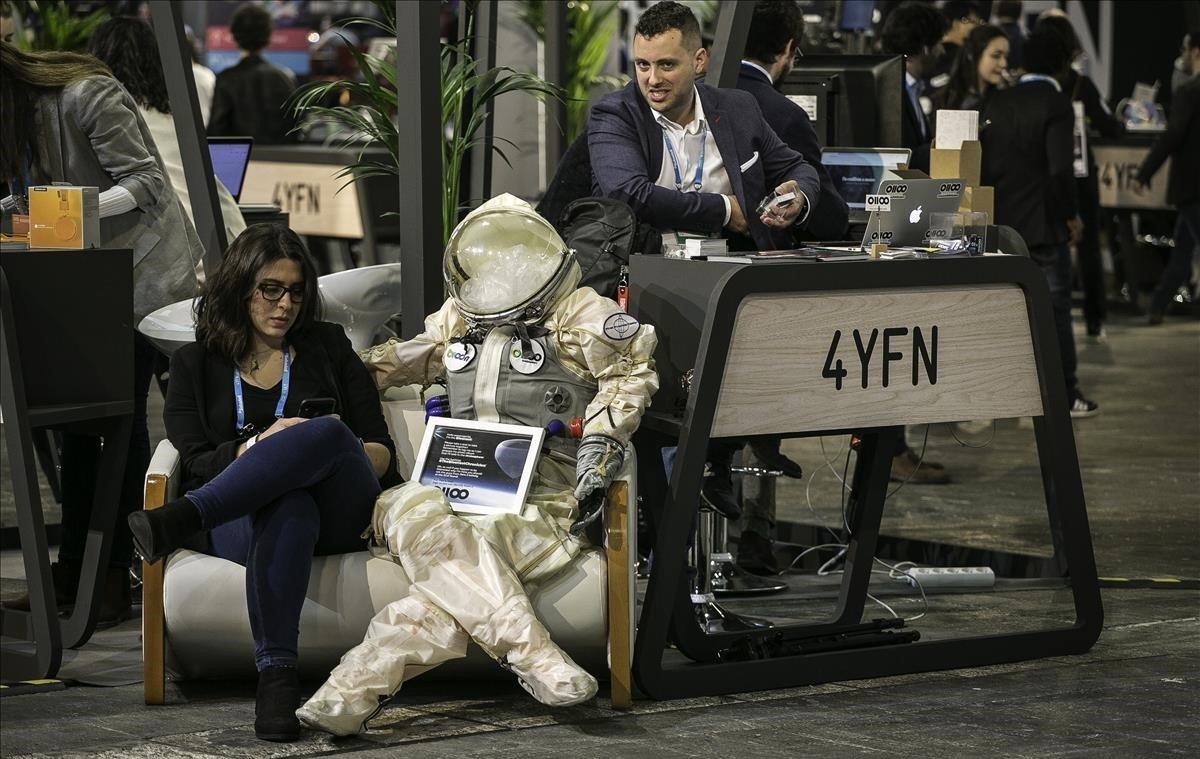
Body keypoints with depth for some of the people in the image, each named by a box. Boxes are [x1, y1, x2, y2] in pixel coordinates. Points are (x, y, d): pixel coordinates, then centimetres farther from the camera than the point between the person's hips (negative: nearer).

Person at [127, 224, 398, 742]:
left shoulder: (328, 346, 22)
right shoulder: (195, 364, 18)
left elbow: (380, 447, 16)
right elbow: (194, 462, 4)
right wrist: (261, 444, -14)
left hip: (338, 513, 1)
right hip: (240, 518, -1)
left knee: (327, 433, -36)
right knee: (286, 508, -42)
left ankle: (179, 521, -48)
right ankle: (275, 676, -55)